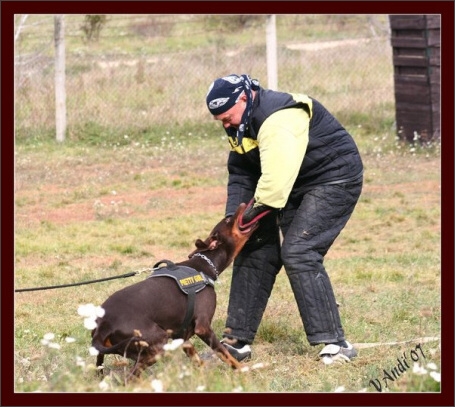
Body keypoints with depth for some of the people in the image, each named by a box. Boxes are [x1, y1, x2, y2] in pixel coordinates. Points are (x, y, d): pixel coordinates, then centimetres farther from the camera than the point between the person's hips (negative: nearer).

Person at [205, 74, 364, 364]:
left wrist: (253, 213, -24)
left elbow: (276, 178, -34)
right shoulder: (243, 124, 5)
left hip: (334, 179, -10)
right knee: (255, 250, 5)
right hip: (295, 187, 10)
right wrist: (232, 219, -7)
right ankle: (237, 342, 12)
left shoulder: (279, 119, -28)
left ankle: (335, 343, -18)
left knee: (298, 253, -22)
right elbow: (240, 176, 7)